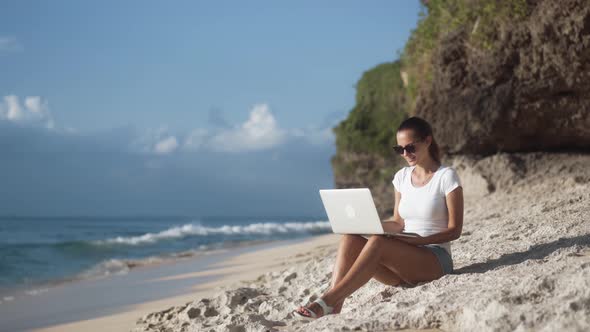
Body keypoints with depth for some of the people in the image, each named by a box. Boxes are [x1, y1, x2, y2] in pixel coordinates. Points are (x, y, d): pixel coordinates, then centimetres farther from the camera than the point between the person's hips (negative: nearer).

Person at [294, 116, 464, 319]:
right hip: (404, 260, 6)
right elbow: (398, 223, 13)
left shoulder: (446, 177, -5)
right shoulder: (401, 177, 12)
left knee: (378, 242, -34)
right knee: (350, 238, -21)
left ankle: (327, 301, -37)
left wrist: (418, 240, -21)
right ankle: (334, 305, -36)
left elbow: (454, 230, -7)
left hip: (436, 259, -6)